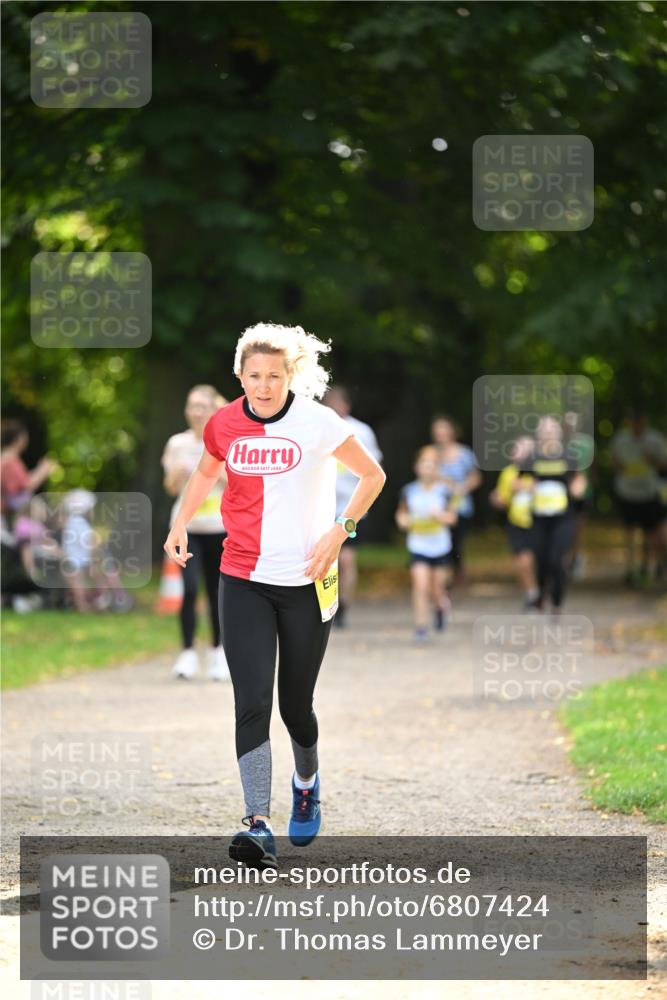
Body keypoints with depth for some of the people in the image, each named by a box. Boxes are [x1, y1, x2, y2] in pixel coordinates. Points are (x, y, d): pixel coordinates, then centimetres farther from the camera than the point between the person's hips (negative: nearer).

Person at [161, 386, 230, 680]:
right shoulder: (178, 443, 4)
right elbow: (172, 488, 10)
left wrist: (220, 474, -16)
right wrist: (177, 474, -11)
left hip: (219, 526, 0)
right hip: (186, 526, 0)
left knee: (217, 590, 5)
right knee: (189, 589, -13)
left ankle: (218, 650, 22)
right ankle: (187, 653, -6)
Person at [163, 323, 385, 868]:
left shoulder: (317, 422, -10)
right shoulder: (224, 424, 0)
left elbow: (372, 475, 2)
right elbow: (206, 471, 22)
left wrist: (339, 532, -8)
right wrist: (180, 525, 8)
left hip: (307, 583, -2)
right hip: (243, 582, 2)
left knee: (295, 704, 9)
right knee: (252, 701, -12)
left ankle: (307, 781, 42)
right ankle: (259, 827, -19)